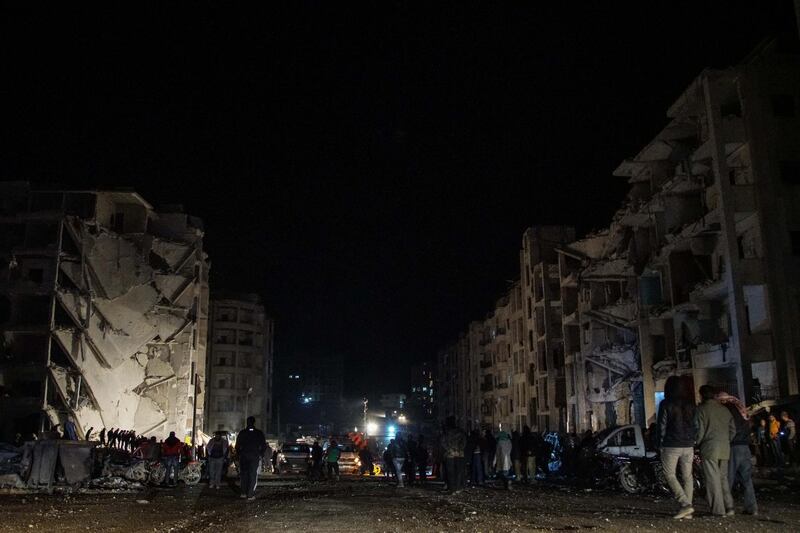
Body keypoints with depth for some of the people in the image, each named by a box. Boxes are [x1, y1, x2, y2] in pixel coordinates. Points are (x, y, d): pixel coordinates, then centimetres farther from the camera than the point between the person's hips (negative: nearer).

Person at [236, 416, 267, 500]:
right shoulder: (259, 433, 0)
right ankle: (250, 495, -3)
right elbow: (264, 445, 0)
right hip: (254, 457, -1)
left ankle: (243, 493, 16)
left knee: (243, 474, 14)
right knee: (253, 476, 2)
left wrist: (239, 455, 14)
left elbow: (237, 446, 3)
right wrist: (260, 455, 10)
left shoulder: (242, 433, 2)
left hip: (243, 456, 1)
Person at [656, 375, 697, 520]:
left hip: (671, 446, -5)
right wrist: (693, 441, 13)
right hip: (688, 446, 5)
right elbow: (695, 424, 10)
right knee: (687, 476, 8)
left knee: (670, 475, 2)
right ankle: (687, 511, 9)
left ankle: (685, 504, -11)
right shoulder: (690, 404, 8)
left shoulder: (666, 404, -8)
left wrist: (659, 444, 2)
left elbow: (661, 426, -8)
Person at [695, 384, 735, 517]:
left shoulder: (701, 409, -6)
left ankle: (719, 510, 1)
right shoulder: (724, 409, 12)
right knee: (723, 477, 14)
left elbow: (699, 430, -9)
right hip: (725, 449, 6)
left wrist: (697, 444, 6)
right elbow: (733, 430, 12)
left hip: (709, 448, -6)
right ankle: (729, 507, 9)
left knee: (713, 479, 0)